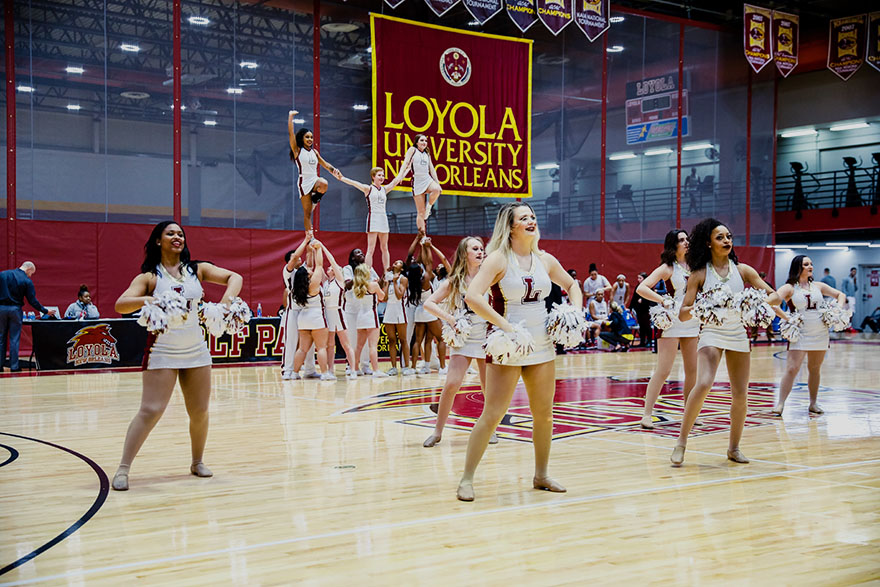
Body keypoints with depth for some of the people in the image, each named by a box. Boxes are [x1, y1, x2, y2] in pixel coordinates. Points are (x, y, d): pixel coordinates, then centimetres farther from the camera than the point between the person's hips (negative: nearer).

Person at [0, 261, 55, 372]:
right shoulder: (27, 281, -6)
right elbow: (32, 301, -5)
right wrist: (45, 311, 5)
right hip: (15, 309, -2)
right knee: (14, 339, 4)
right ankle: (14, 366, 5)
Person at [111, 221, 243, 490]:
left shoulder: (197, 269, 7)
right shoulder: (149, 277, -1)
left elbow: (234, 277, 0)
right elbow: (120, 305, -11)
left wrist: (227, 299, -19)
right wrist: (147, 300, -29)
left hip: (196, 351, 4)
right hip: (162, 352, -4)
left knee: (200, 412, 9)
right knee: (151, 410, -12)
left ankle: (197, 462, 29)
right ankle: (123, 469, -4)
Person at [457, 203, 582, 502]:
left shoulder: (545, 260, 8)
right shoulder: (499, 259, -10)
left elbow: (571, 286, 24)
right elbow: (472, 297, -22)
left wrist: (576, 312, 6)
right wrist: (504, 325, -25)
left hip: (542, 346, 6)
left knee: (544, 414, 12)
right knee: (492, 415, -6)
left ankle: (541, 475, 29)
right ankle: (467, 479, 5)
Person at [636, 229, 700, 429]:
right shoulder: (667, 268, -6)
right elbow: (641, 288, -15)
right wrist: (664, 301, -19)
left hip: (692, 321, 6)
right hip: (672, 322, -6)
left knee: (692, 371, 9)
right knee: (663, 371, -8)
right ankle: (647, 414, -4)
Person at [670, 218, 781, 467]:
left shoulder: (742, 270, 3)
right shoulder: (699, 274, -3)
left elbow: (775, 296, 2)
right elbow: (683, 314, -5)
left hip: (738, 334, 4)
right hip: (712, 333, -4)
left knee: (740, 394, 5)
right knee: (703, 384, -24)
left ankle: (734, 447, 24)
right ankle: (681, 443, -15)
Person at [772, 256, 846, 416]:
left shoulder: (818, 286, 10)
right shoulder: (789, 288, -3)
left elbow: (840, 295, 20)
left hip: (820, 334, 4)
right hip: (800, 334, -4)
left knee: (815, 369, 11)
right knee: (792, 369, -12)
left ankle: (813, 404, 21)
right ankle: (780, 404, -8)